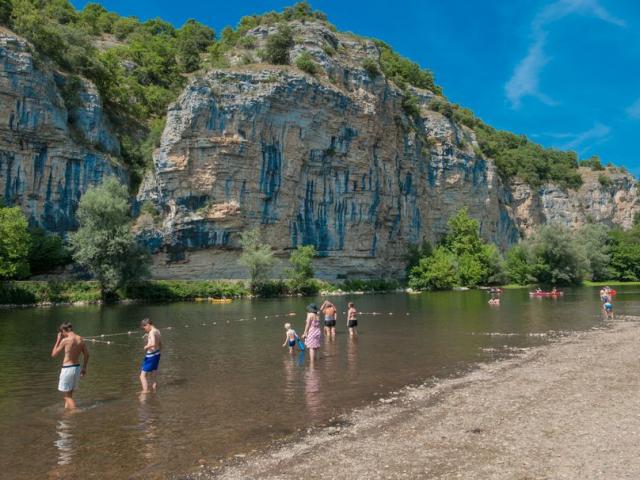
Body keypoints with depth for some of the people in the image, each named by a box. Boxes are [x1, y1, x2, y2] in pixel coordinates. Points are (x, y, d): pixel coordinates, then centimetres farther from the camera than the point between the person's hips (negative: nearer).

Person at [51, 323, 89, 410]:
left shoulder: (65, 340, -15)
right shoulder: (80, 339, 1)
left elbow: (53, 355, -5)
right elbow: (86, 355, 8)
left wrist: (58, 340, 0)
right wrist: (84, 368, 20)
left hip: (67, 369, -6)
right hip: (77, 368, 6)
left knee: (66, 395, 4)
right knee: (69, 393, 22)